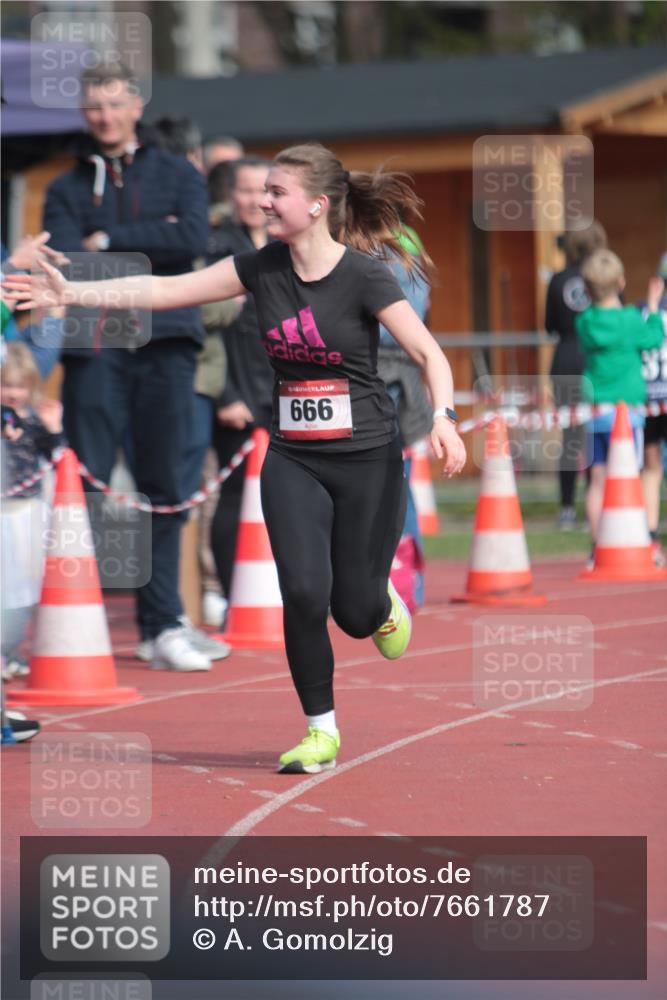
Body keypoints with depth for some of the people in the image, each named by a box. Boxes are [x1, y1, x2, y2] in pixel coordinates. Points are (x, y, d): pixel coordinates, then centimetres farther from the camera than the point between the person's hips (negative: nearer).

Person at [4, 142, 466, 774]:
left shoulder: (363, 274, -13)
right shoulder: (263, 269, 0)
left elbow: (428, 353, -13)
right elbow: (167, 289, 0)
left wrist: (444, 420, -30)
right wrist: (71, 293, -6)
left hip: (367, 460, -3)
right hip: (292, 460, 3)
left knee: (354, 613, 2)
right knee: (303, 592, -13)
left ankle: (383, 602, 41)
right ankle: (321, 732, 4)